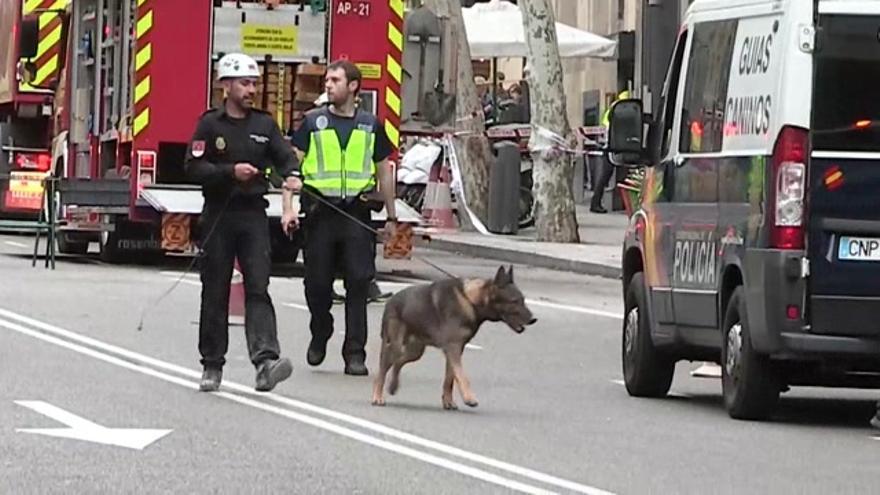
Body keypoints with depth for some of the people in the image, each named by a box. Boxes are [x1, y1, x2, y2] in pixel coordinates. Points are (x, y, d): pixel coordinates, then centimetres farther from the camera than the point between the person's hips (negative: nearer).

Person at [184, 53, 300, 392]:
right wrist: (231, 171, -19)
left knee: (258, 288, -11)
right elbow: (194, 167, -6)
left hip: (253, 214, 1)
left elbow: (284, 155, 6)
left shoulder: (264, 125, 10)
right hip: (219, 214, -1)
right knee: (215, 293, 5)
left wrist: (291, 174, -17)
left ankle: (265, 360, -25)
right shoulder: (211, 125, 1)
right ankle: (212, 366, 13)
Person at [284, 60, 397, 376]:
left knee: (358, 283, -5)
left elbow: (384, 172, 16)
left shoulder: (371, 125, 9)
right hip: (320, 211, 0)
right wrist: (288, 207, -10)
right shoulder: (313, 122, 5)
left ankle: (355, 353, -3)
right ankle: (320, 335, 29)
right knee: (317, 282, 4)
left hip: (357, 213, 0)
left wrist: (391, 217, 16)